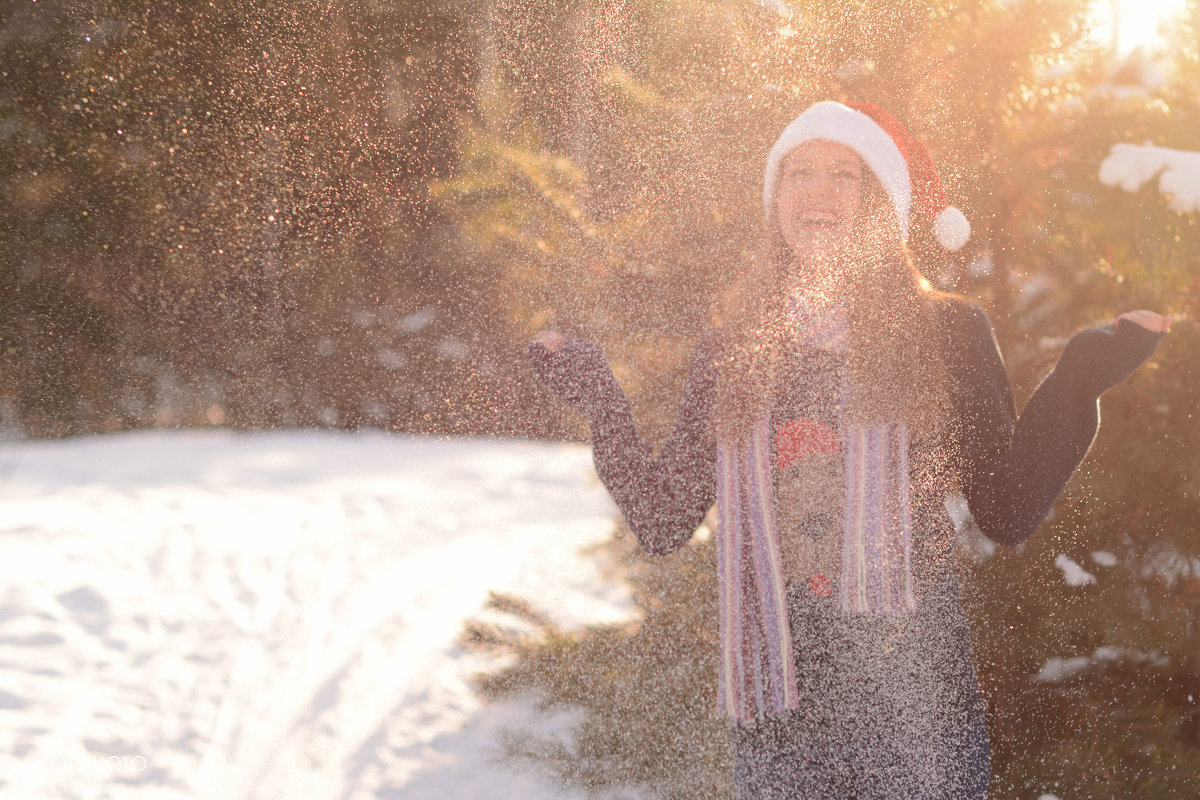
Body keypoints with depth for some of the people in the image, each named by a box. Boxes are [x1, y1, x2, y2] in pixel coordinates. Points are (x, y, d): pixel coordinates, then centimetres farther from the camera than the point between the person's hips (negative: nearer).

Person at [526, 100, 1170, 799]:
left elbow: (1008, 515, -2)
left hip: (916, 696, -2)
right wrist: (600, 398, -2)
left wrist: (1076, 387, -11)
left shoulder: (948, 332, 0)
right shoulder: (734, 348, 7)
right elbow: (664, 524, 5)